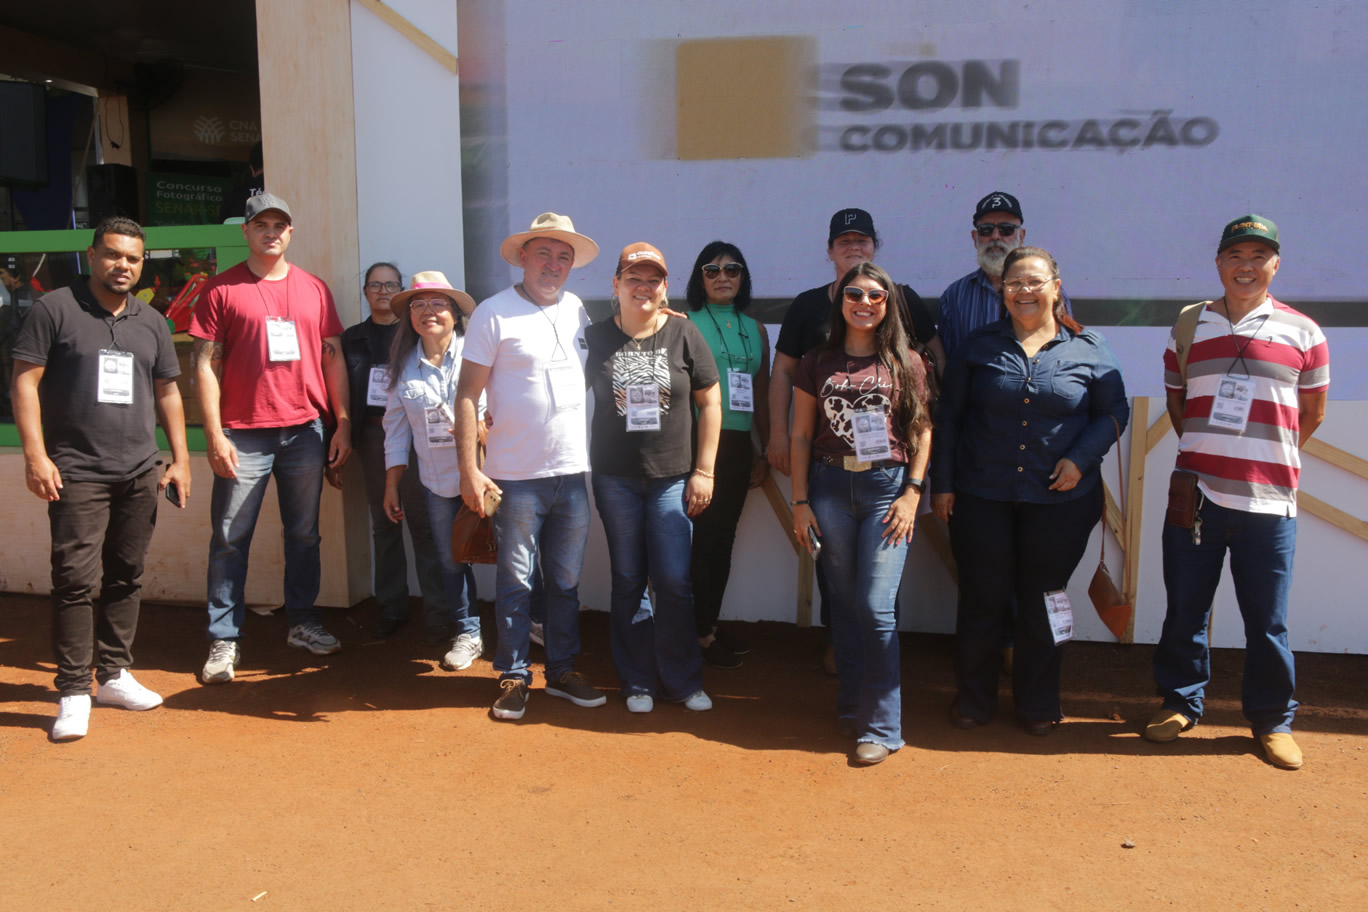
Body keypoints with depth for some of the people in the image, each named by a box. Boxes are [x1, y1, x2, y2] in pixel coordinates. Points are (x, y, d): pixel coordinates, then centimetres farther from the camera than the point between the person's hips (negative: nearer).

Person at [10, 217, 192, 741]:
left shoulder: (151, 322, 13)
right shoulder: (56, 309, 0)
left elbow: (167, 392, 18)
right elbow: (25, 382, -3)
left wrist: (180, 458, 11)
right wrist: (35, 453, -11)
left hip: (140, 473, 5)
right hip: (77, 473, -5)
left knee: (126, 577, 10)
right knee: (75, 580, -7)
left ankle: (115, 674, 22)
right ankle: (74, 693, 1)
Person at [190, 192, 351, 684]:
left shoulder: (314, 289, 10)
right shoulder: (221, 289, 2)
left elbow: (333, 356, 11)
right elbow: (206, 364, -2)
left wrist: (343, 423, 6)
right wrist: (214, 434, -8)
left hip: (305, 431, 3)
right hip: (244, 434, -3)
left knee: (304, 533, 11)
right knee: (230, 537, 1)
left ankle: (303, 622, 24)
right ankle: (224, 640, 10)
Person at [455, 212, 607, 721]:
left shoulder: (578, 311, 10)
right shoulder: (494, 313, -4)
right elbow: (467, 394, -7)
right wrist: (469, 469, -14)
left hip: (573, 473, 5)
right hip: (516, 476, -4)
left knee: (566, 581, 13)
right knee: (515, 581, 4)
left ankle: (562, 670, 26)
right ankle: (513, 677, 18)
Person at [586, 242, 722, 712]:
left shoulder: (684, 334, -2)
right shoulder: (596, 337, 1)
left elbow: (710, 402, 2)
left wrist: (704, 470, -1)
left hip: (673, 477, -1)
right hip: (616, 479, 1)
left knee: (674, 582, 0)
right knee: (628, 581, 9)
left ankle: (682, 680, 17)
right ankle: (638, 681, 22)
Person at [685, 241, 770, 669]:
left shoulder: (755, 328, 12)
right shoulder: (685, 325, -2)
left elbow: (762, 394, 14)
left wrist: (764, 453, 13)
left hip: (738, 445, 5)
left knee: (724, 537, 11)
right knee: (701, 537, -1)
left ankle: (713, 623, 24)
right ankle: (701, 634, 9)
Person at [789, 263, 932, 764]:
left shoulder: (906, 362, 5)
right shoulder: (817, 362, 8)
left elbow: (923, 431, 5)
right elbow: (801, 435, 8)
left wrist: (912, 493, -5)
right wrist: (800, 501, 3)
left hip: (887, 486, -2)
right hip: (830, 486, 2)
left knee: (876, 606, -7)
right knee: (844, 604, 8)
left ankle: (881, 726, 2)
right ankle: (852, 707, 24)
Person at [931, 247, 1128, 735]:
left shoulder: (1089, 350, 2)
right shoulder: (979, 345, 4)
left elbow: (1114, 412, 5)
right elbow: (948, 415, 5)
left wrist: (1081, 458, -10)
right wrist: (942, 483, 1)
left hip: (1060, 498, 0)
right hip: (981, 497, 0)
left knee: (1042, 603, 11)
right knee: (982, 599, 7)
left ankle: (1038, 705, 27)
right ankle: (973, 700, 25)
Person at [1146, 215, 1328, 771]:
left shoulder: (1302, 332, 3)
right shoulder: (1188, 326, 8)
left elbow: (1313, 412, 11)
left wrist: (1270, 457, 10)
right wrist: (1205, 452, 11)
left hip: (1269, 500, -1)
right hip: (1196, 492, 2)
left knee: (1267, 619, 5)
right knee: (1185, 608, 10)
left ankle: (1272, 720, 23)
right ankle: (1181, 702, 27)